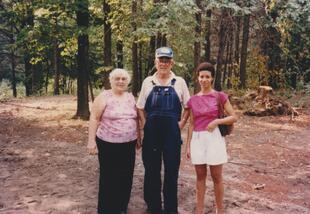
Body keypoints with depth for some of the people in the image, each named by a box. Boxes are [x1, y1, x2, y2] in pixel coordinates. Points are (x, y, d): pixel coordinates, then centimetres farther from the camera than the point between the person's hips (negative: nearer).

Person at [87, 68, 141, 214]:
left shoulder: (130, 97, 9)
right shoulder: (104, 96, -7)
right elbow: (94, 118, -9)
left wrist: (138, 137, 15)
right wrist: (91, 140, -14)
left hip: (128, 144, 5)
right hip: (108, 144, -5)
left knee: (125, 176, 10)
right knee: (109, 177, 4)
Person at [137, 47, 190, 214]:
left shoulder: (179, 82, 2)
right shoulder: (148, 82, 5)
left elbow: (188, 107, 8)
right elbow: (140, 108, 11)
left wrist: (181, 123, -1)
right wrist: (146, 124, 1)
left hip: (172, 132, -1)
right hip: (151, 132, 1)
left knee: (172, 170, 6)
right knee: (152, 170, 10)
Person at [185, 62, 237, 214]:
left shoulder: (220, 96, -4)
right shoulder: (193, 100, 5)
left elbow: (234, 117, -2)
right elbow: (191, 124, 9)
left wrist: (217, 121, -17)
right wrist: (188, 145, 7)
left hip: (214, 138, -3)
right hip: (197, 139, 3)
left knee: (217, 177, 6)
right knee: (200, 176, 12)